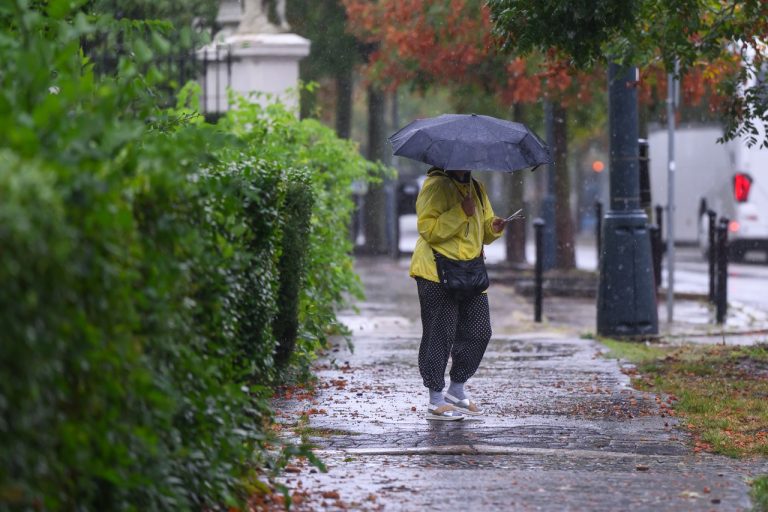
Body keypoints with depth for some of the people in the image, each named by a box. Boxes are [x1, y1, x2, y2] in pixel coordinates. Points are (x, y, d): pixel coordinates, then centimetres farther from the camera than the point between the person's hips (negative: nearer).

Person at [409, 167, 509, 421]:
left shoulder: (475, 187, 16)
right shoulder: (436, 185, -9)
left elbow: (482, 231, 25)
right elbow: (427, 228, -19)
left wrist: (493, 227, 2)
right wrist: (461, 212, -23)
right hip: (437, 271, -8)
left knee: (479, 331, 7)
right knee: (440, 334, -6)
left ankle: (457, 390, 21)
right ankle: (436, 401, -1)